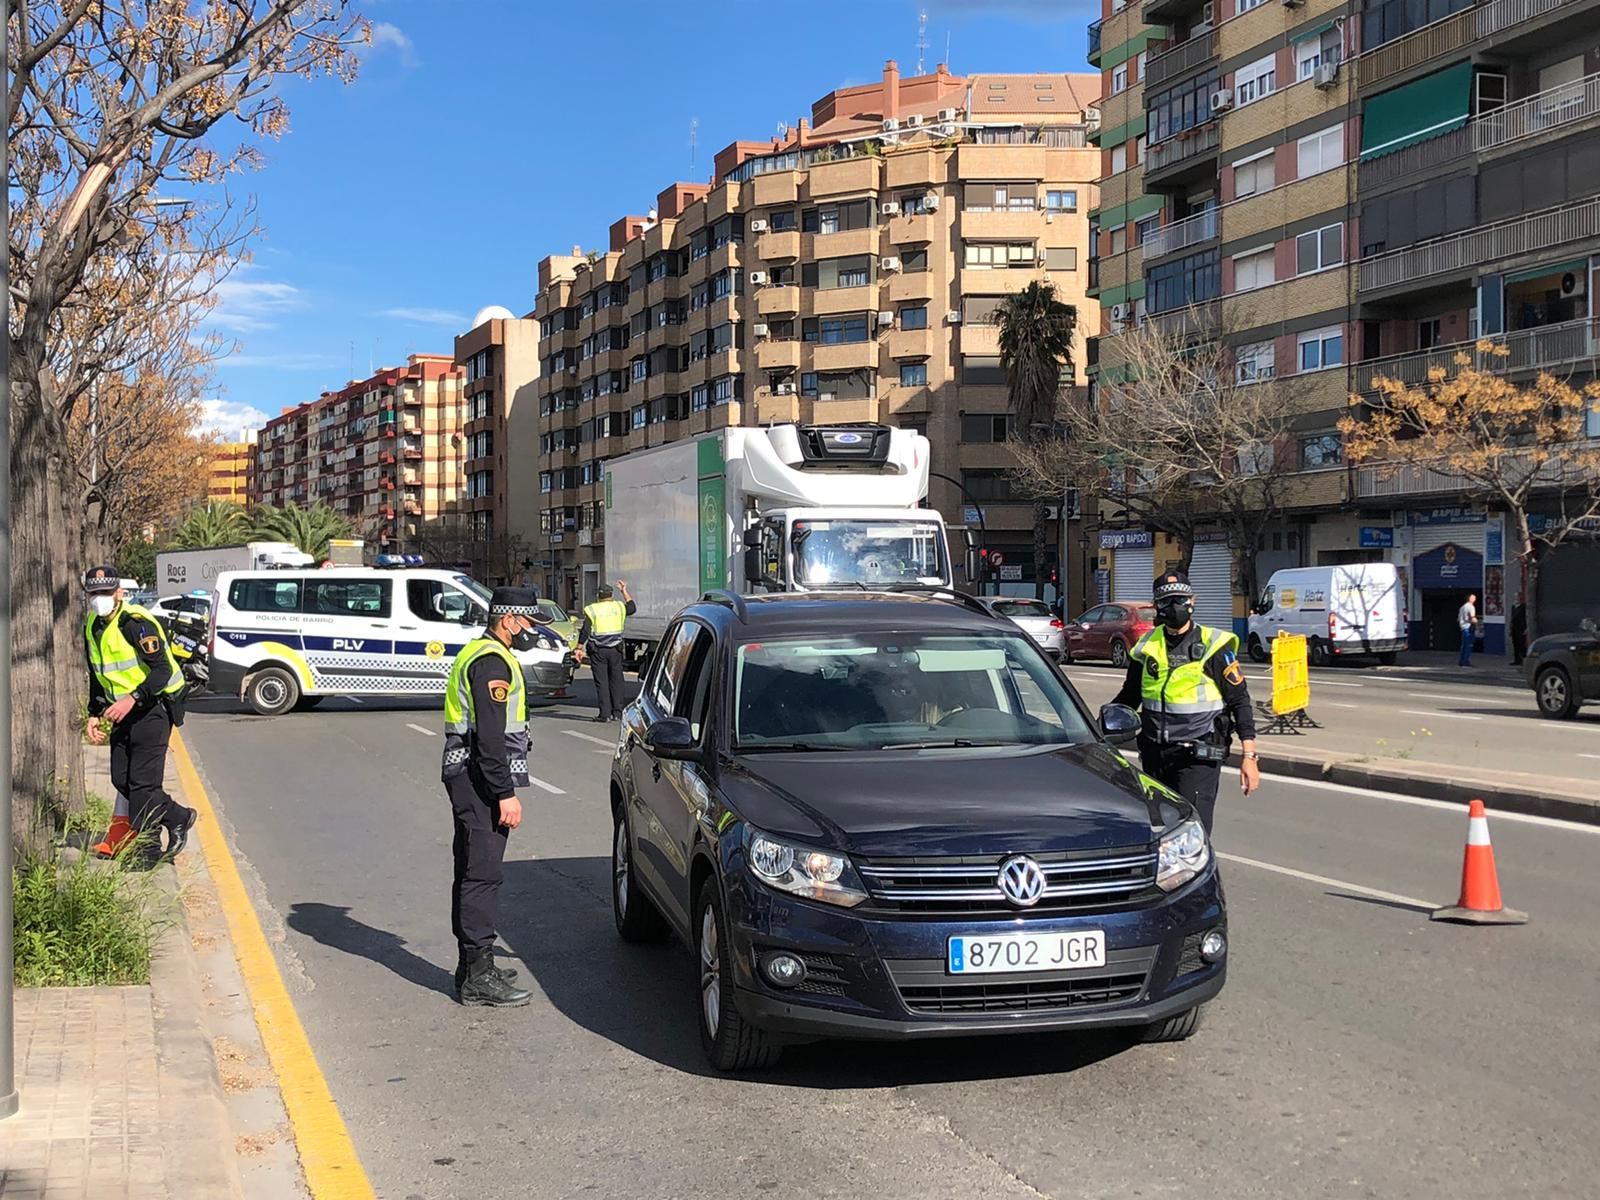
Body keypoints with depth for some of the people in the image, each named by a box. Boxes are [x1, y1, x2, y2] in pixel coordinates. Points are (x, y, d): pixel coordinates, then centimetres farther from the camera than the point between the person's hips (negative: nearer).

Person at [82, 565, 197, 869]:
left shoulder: (136, 623, -19)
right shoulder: (92, 628, 9)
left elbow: (162, 670, -24)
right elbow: (97, 677, 19)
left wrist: (132, 700, -33)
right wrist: (95, 715, 10)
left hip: (153, 707, -9)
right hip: (122, 711, 9)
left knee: (143, 780, -8)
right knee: (121, 779, 7)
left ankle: (146, 850, 1)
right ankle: (178, 818, 22)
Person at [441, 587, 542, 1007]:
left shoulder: (478, 654, 19)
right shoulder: (492, 662, -16)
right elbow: (490, 737, -22)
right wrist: (506, 794, -22)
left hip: (468, 779, 11)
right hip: (480, 783, -11)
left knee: (472, 874, 15)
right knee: (483, 876, -9)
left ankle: (472, 966, 24)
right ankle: (478, 978, -7)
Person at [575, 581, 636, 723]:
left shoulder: (592, 610, -3)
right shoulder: (619, 607, 4)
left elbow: (584, 632, -5)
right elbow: (632, 608, 26)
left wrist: (580, 648, 1)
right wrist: (624, 591, 32)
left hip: (598, 650, -2)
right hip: (615, 649, 2)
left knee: (601, 681, 0)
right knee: (616, 680, 8)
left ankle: (605, 713, -3)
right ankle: (617, 713, 7)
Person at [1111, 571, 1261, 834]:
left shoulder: (1213, 646, -4)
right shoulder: (1146, 647, 8)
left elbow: (1240, 701, -3)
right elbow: (1128, 697, 19)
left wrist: (1249, 756, -8)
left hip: (1199, 756, -5)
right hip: (1155, 754, 5)